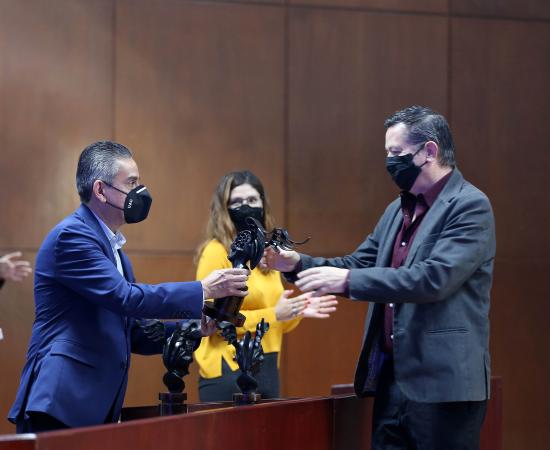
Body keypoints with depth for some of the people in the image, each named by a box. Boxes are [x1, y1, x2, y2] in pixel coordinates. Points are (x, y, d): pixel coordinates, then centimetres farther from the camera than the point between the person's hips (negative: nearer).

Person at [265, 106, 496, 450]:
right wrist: (299, 264, 2)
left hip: (443, 383, -8)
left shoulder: (470, 206, -10)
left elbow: (434, 279, -22)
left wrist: (349, 280, -23)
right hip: (391, 380, 8)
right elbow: (358, 265, 19)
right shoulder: (397, 210, 17)